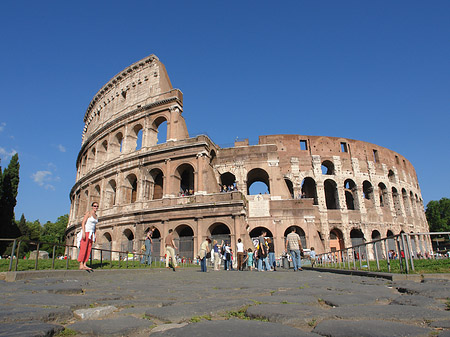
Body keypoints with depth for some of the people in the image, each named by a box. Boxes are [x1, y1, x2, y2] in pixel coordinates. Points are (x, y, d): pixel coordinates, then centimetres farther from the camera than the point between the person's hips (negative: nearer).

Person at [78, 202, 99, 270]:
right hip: (86, 232, -7)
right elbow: (83, 223, -12)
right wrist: (83, 232, -21)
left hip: (91, 233, 7)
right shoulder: (88, 213, -6)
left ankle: (84, 265, 4)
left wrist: (94, 236, 15)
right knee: (83, 249, -9)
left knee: (88, 249, 2)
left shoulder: (96, 216, 15)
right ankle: (81, 265, -8)